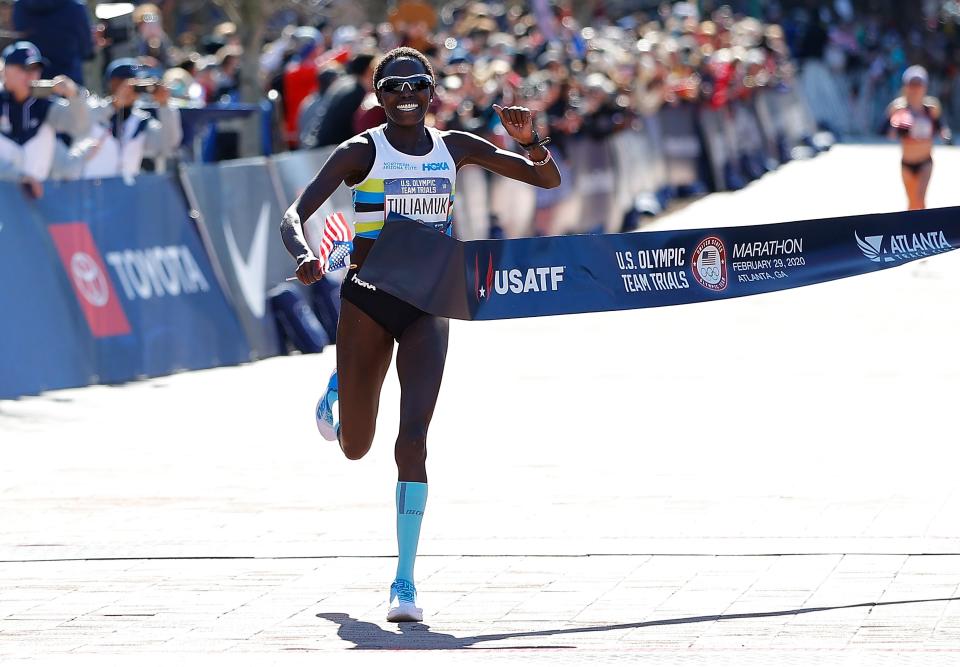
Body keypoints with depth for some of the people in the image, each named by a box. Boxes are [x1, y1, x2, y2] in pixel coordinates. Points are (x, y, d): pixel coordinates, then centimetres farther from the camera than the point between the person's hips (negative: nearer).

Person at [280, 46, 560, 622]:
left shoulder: (455, 148, 2)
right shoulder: (361, 152, -8)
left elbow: (549, 180, 8)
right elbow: (295, 215, -15)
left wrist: (530, 140, -14)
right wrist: (304, 255, -38)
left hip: (428, 308, 1)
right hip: (367, 301, -1)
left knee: (413, 441, -14)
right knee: (355, 447, 14)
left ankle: (405, 582, -13)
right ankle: (339, 385, 53)